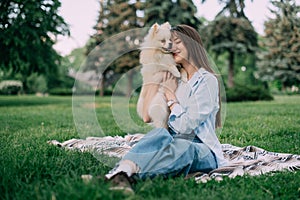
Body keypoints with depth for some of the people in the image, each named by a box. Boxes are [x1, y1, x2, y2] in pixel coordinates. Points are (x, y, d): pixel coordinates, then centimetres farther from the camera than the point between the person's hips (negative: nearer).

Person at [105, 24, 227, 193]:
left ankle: (123, 172, -59)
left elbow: (186, 125, -13)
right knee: (160, 133, -30)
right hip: (177, 143, 5)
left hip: (203, 153, -5)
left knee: (182, 148, -39)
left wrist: (171, 96, 0)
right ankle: (122, 171, -57)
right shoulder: (177, 80, 19)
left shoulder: (208, 81, -4)